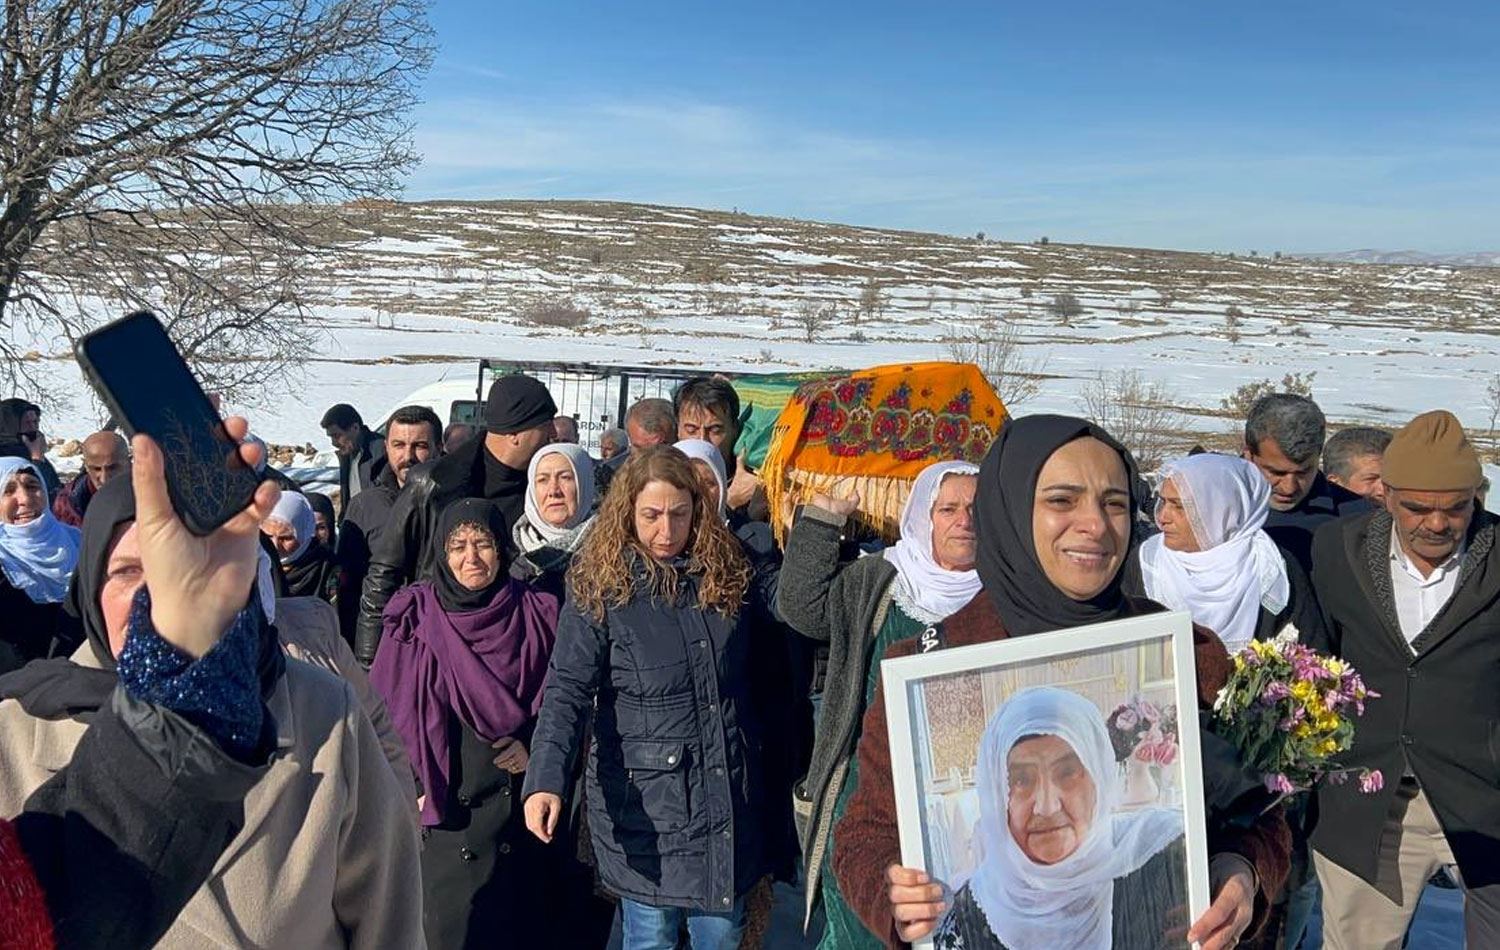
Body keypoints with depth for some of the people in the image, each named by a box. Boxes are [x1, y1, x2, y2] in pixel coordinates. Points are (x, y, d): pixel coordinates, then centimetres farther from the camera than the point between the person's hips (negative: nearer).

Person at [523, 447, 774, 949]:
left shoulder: (726, 573, 1)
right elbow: (568, 689, -17)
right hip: (644, 800, -3)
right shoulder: (601, 586, -10)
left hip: (726, 795, 3)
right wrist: (546, 781, -30)